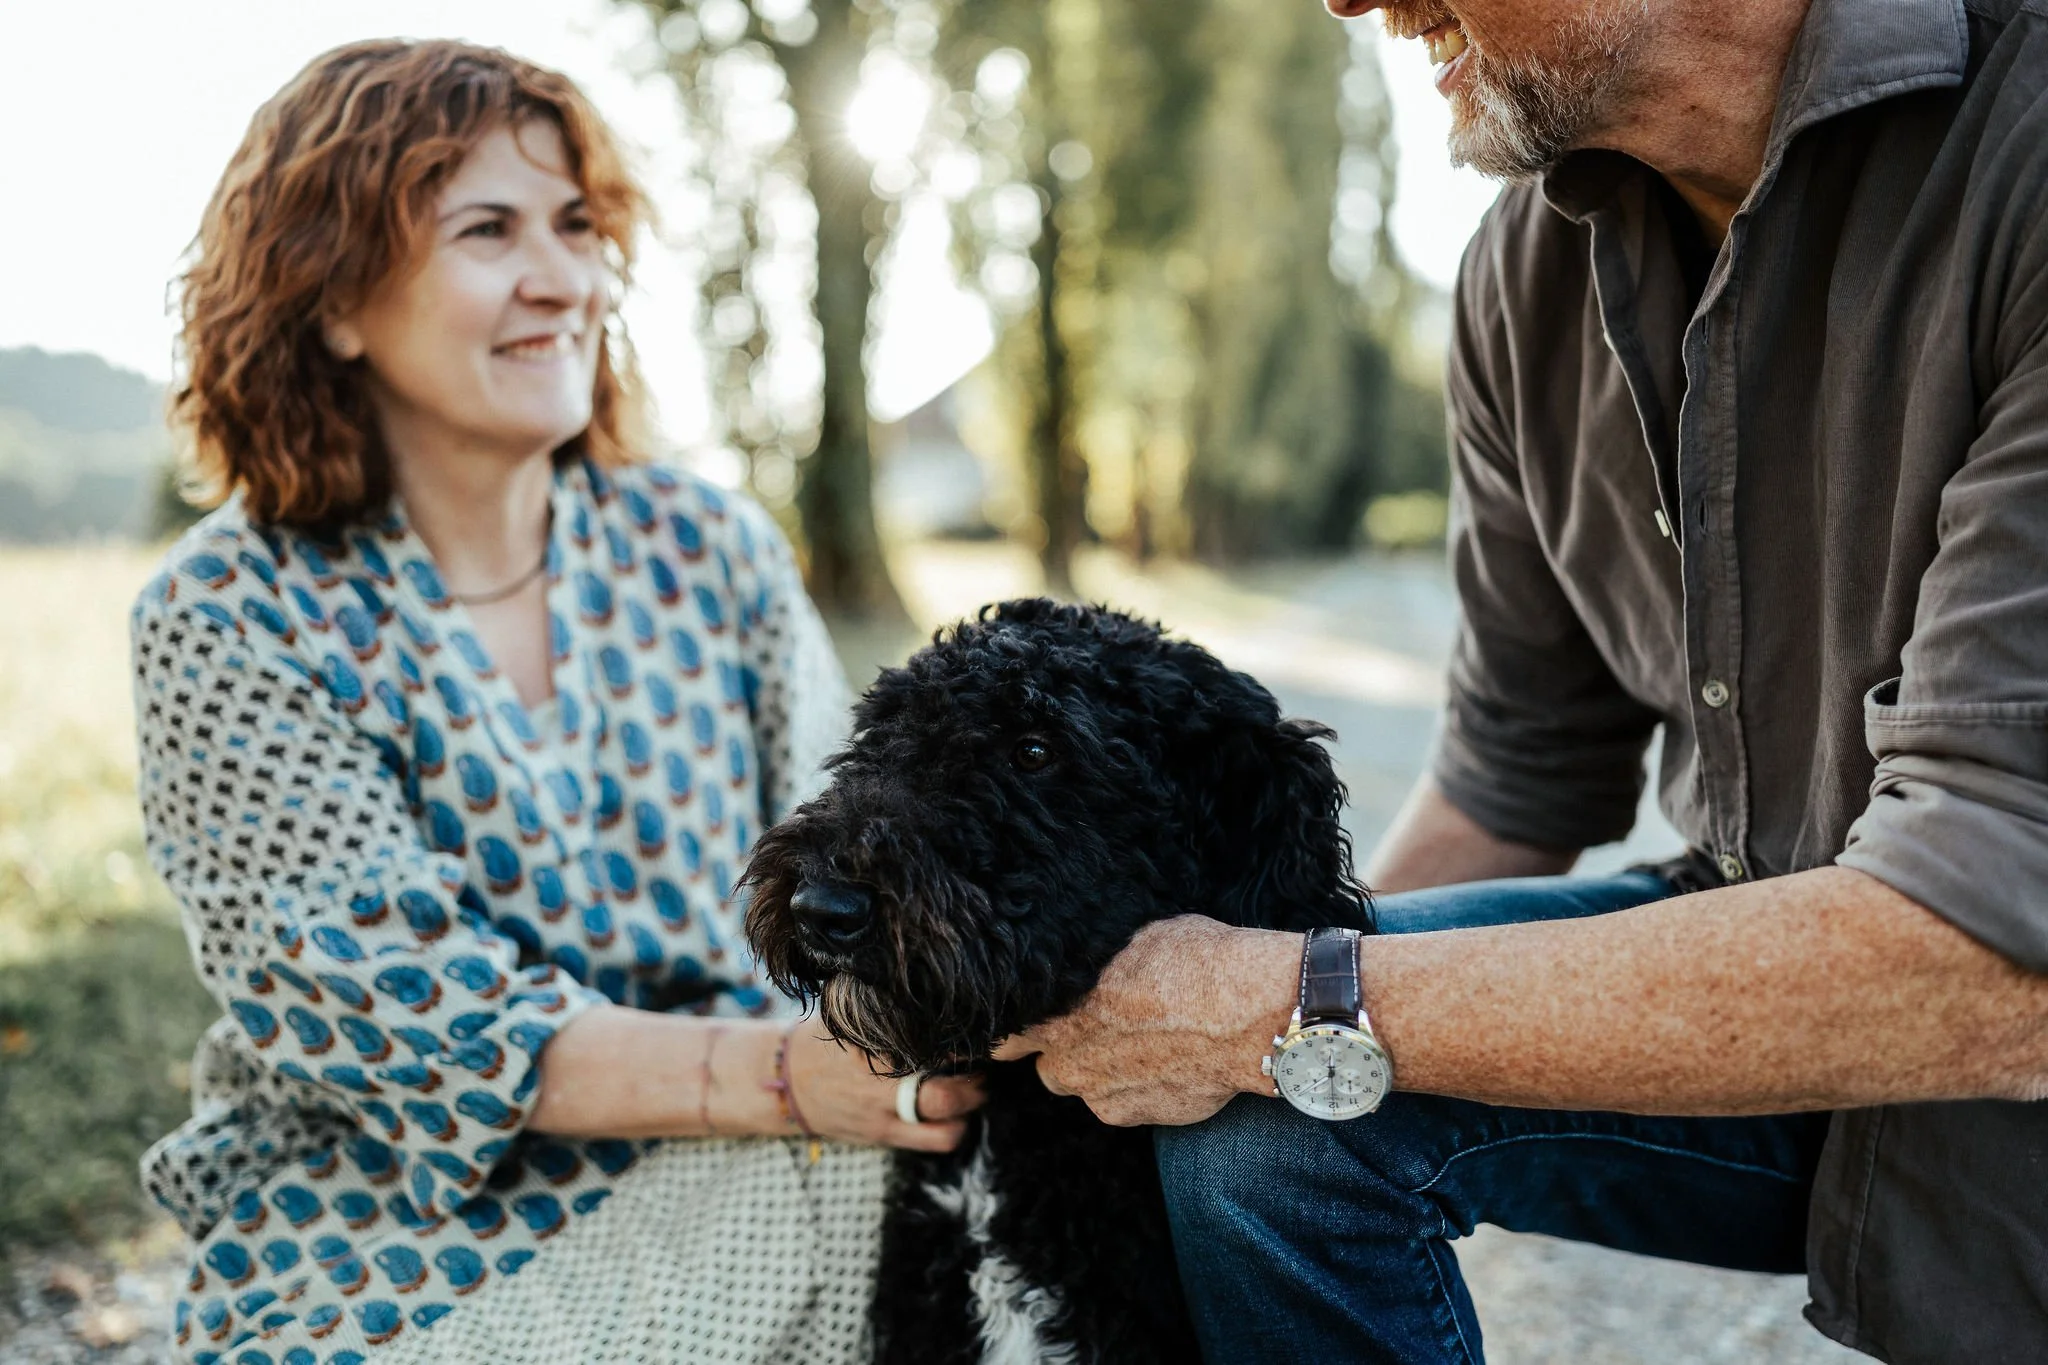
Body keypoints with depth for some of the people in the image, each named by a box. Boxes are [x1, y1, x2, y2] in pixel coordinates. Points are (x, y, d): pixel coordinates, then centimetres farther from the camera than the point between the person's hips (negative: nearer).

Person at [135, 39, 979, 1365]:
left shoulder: (711, 548, 4)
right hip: (396, 1243, -4)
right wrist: (785, 1074, -30)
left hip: (730, 1207, 5)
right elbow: (405, 1013, -16)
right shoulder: (229, 621, -6)